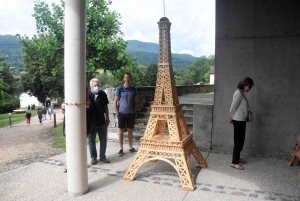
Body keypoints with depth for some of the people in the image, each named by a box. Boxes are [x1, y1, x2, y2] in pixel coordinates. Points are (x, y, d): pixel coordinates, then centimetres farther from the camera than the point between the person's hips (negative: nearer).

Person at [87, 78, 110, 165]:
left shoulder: (102, 94, 0)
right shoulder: (87, 95, -11)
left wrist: (107, 118, 10)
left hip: (102, 122, 3)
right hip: (91, 123, -3)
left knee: (103, 140, 11)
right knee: (91, 141, 9)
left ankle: (102, 156, 26)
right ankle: (93, 157, 24)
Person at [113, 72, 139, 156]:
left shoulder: (134, 89, 2)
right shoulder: (119, 89, -4)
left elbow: (136, 102, 9)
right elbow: (115, 102, 0)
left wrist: (135, 112, 2)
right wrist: (117, 113, -4)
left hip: (131, 114, 2)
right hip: (122, 113, -2)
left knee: (130, 131, 10)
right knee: (121, 131, 4)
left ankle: (131, 147, 22)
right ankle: (121, 149, 12)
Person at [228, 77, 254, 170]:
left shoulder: (241, 93, 13)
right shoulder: (238, 93, -18)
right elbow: (233, 107, -17)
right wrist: (230, 118, -7)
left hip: (241, 120, 10)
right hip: (238, 120, -10)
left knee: (241, 140, 18)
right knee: (238, 141, -6)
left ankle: (237, 157, 33)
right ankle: (234, 162, 1)